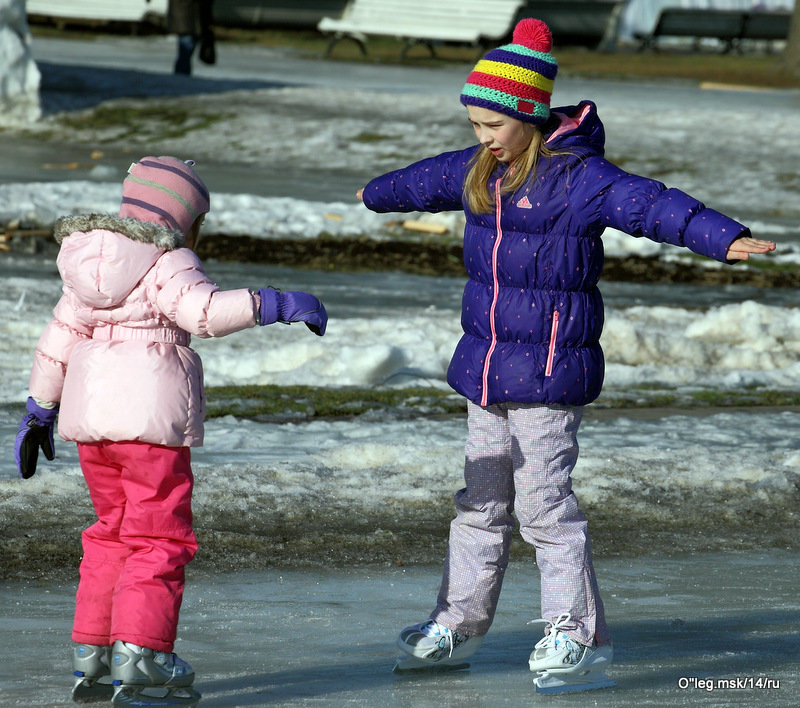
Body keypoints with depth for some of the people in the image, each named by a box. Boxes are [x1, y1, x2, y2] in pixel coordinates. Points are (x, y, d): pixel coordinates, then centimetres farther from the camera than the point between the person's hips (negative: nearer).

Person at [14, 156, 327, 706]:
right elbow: (204, 310, -26)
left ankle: (90, 656, 19)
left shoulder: (87, 267, 14)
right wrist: (275, 304, -23)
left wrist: (40, 410, 24)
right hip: (151, 417, -7)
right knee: (159, 538, -2)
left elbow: (59, 340, 17)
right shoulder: (167, 263, -8)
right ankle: (138, 656, -11)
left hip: (89, 414, 7)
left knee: (113, 531, 19)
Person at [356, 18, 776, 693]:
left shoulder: (577, 175, -14)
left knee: (544, 500, -8)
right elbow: (428, 180, 33)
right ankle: (458, 625, 25)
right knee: (482, 500, 15)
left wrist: (721, 236, -43)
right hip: (487, 362, 8)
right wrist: (377, 194, 54)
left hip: (549, 370, -8)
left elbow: (650, 203, -28)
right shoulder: (481, 170, 12)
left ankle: (579, 638, -1)